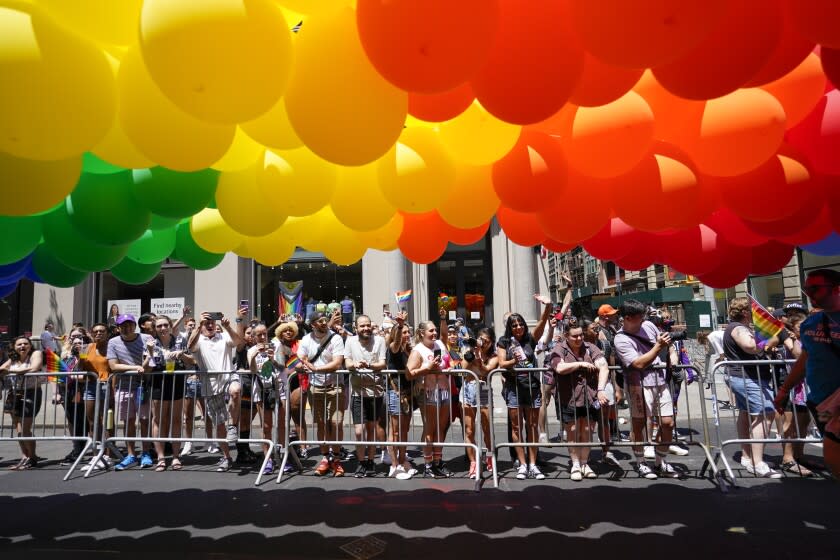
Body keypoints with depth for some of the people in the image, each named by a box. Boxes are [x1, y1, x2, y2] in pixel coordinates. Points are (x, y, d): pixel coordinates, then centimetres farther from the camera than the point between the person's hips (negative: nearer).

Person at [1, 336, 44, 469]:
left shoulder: (36, 354, -3)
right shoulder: (13, 359, 15)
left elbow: (34, 368, -18)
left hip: (30, 395, -6)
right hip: (14, 396, 6)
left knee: (24, 430, -5)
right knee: (19, 430, 8)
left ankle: (32, 458, 9)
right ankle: (25, 458, 18)